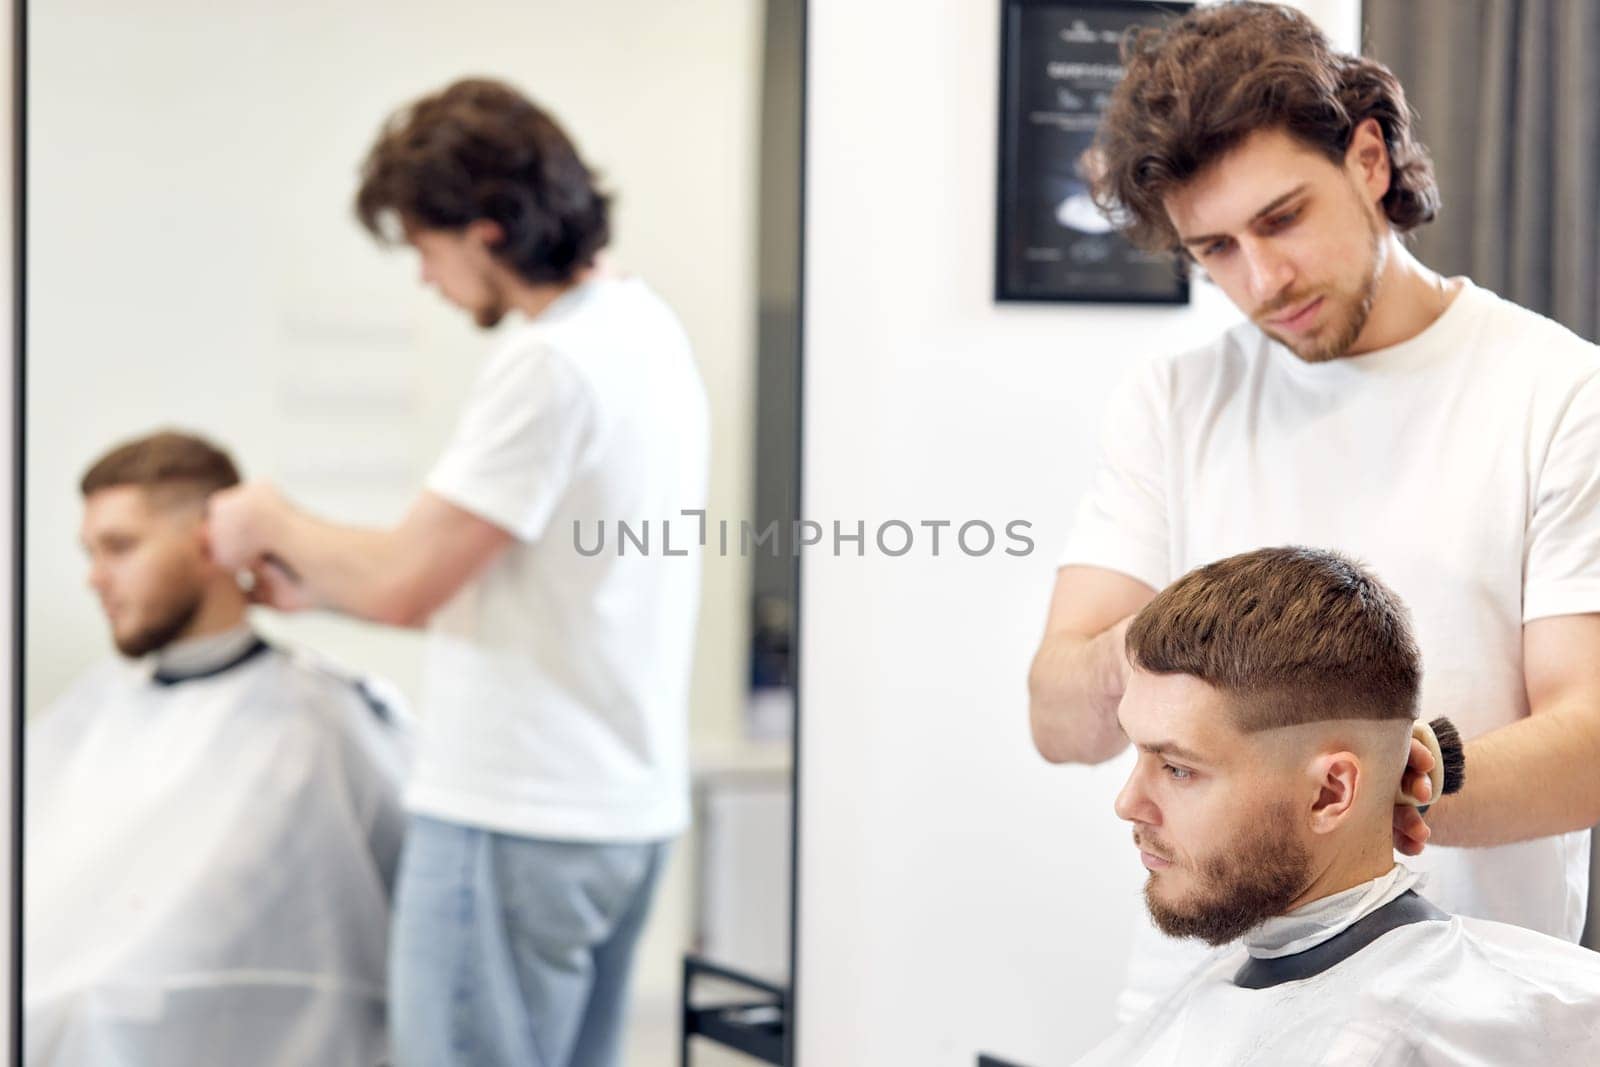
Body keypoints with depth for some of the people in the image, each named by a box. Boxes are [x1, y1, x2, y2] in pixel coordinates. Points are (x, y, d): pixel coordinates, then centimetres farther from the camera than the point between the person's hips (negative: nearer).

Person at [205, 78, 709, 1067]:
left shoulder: (549, 364, -19)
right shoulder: (647, 325, 11)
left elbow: (407, 585, -18)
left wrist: (273, 523, 0)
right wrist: (318, 582, 18)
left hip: (517, 819, -10)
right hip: (627, 800, 10)